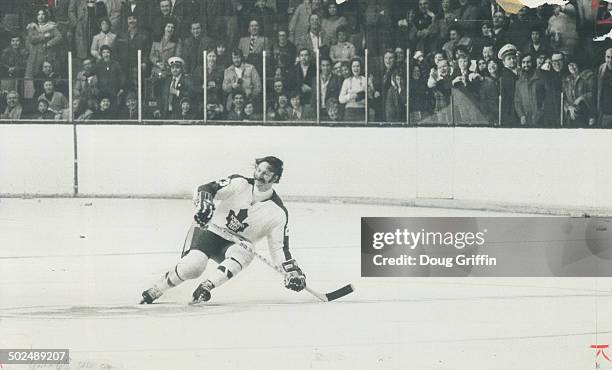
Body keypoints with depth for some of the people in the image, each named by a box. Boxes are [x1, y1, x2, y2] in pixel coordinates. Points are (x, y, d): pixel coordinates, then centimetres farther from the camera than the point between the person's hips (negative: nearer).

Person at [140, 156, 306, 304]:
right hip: (209, 230, -2)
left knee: (244, 255, -34)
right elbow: (205, 189, -16)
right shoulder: (240, 184, -10)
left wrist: (291, 270, -17)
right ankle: (155, 290, -8)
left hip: (236, 244, 2)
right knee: (194, 265, -28)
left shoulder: (278, 212, -6)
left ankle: (205, 288, -32)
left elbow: (279, 247, -3)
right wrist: (204, 203, -38)